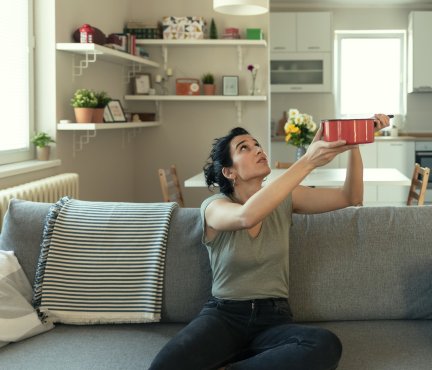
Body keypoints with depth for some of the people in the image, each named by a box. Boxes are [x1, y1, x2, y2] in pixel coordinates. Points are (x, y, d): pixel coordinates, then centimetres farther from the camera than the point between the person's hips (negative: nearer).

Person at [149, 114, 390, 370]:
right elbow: (247, 216, -31)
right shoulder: (214, 206, -7)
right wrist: (308, 161, -36)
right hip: (223, 315, -4)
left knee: (327, 346, -33)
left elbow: (351, 198, -1)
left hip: (274, 318, 4)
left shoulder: (284, 199, 6)